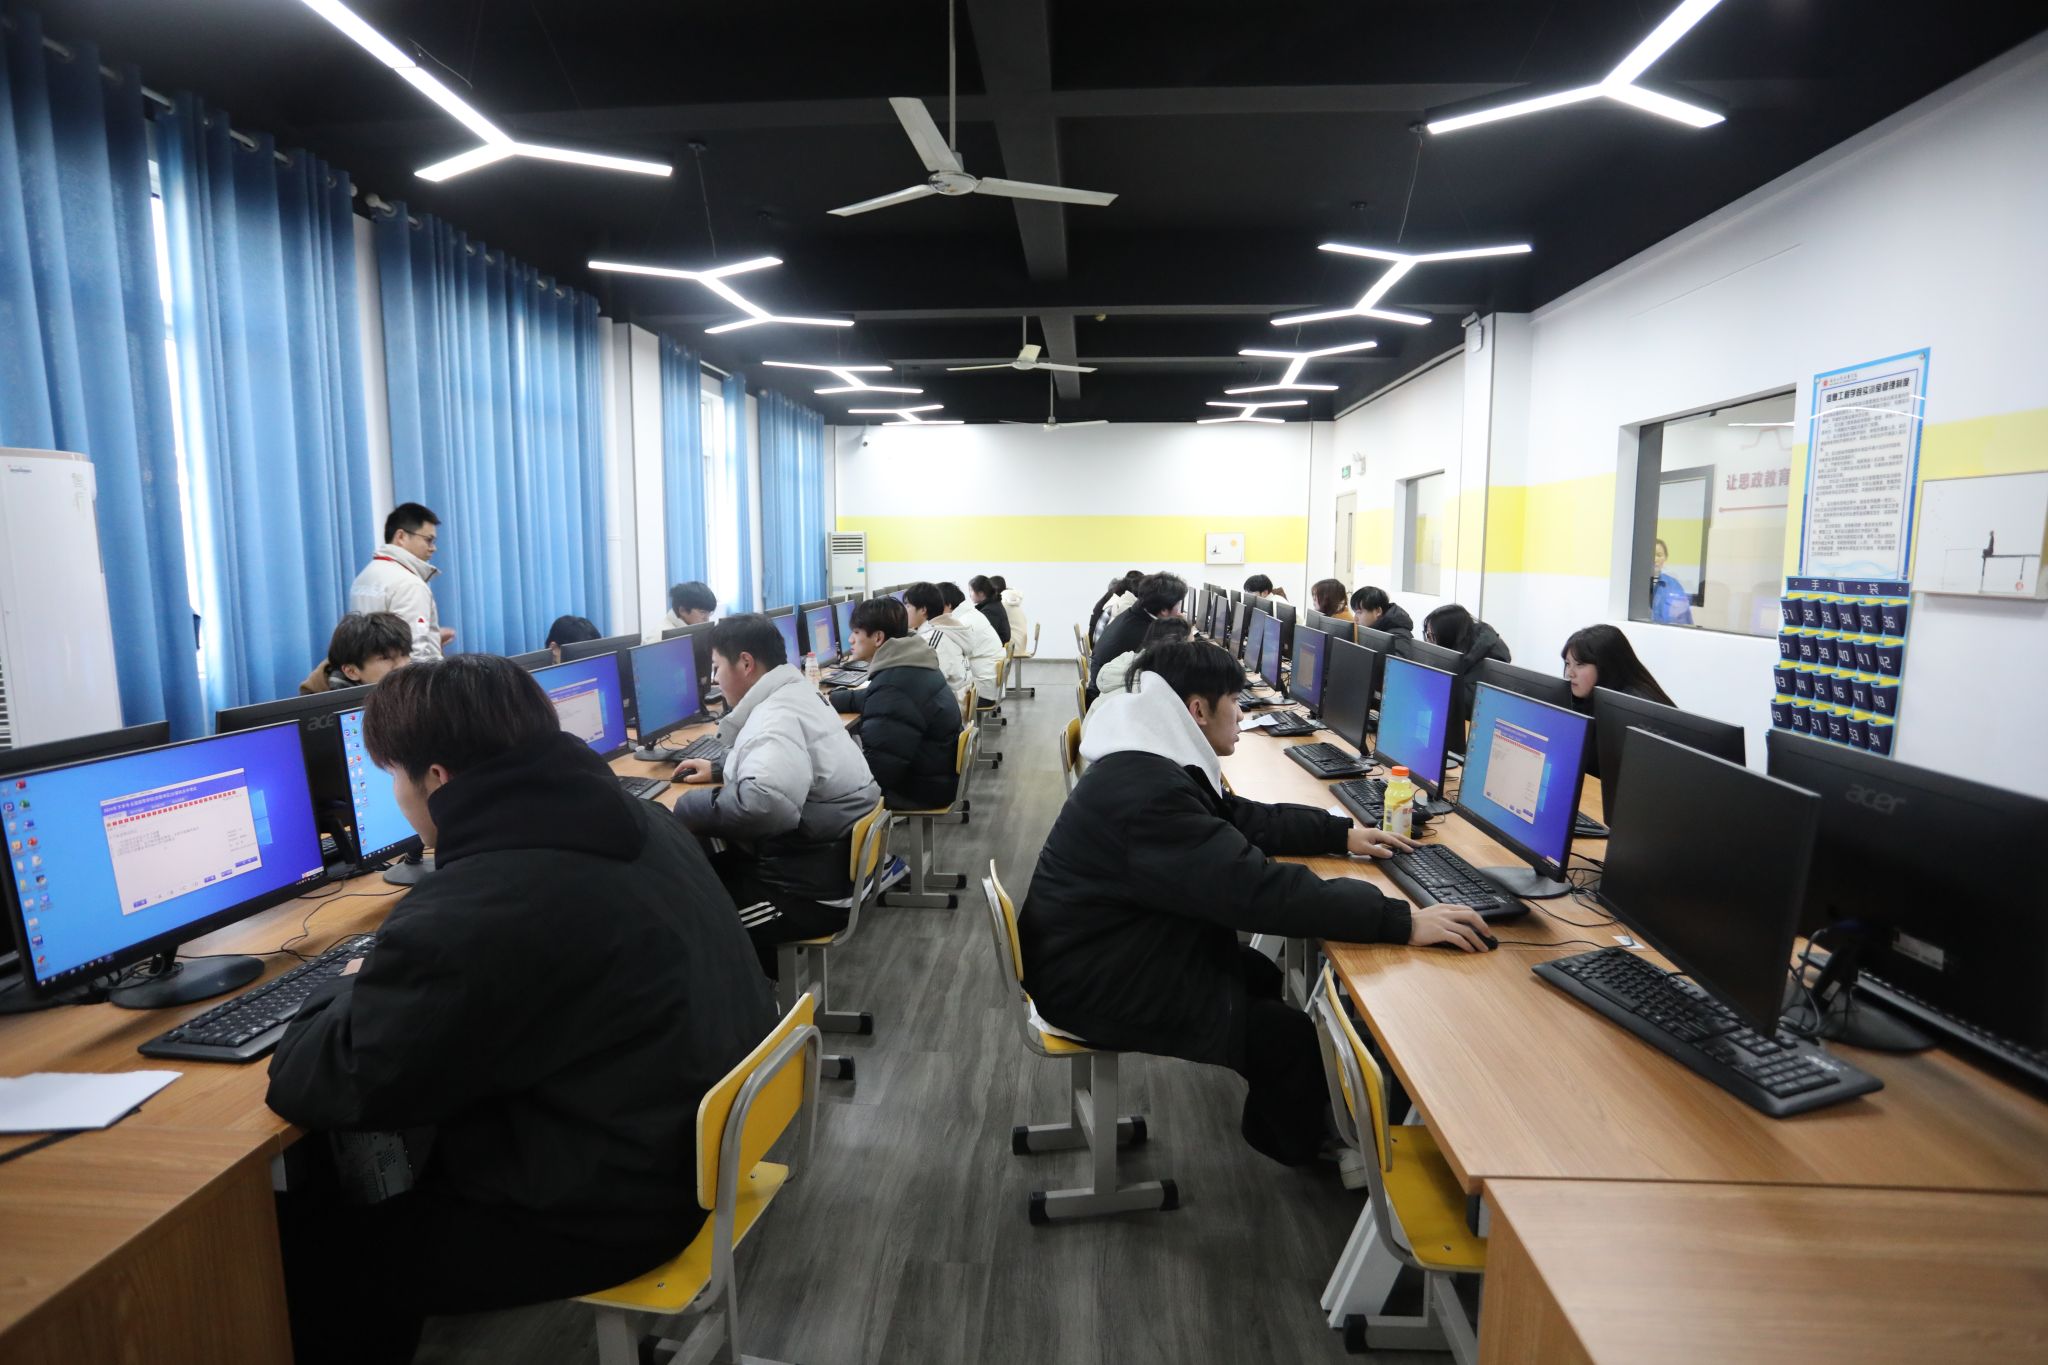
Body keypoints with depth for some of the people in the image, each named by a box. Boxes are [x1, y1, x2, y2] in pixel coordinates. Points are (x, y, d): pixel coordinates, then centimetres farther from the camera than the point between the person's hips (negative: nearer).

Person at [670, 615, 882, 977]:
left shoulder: (777, 716, -22)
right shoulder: (794, 694, 9)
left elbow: (765, 803, -41)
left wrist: (689, 809, -25)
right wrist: (720, 769, 19)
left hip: (815, 890, -10)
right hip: (833, 864, 10)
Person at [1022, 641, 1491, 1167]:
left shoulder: (1151, 764, 2)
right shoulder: (1150, 791, -31)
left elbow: (1247, 818, 14)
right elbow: (1261, 890, -34)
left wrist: (1342, 833, 10)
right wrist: (1402, 921, -31)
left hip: (1113, 948, 10)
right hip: (1099, 983, -10)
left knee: (1261, 976, 20)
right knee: (1296, 1038, 0)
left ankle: (1274, 1124, 41)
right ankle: (1298, 1149, 30)